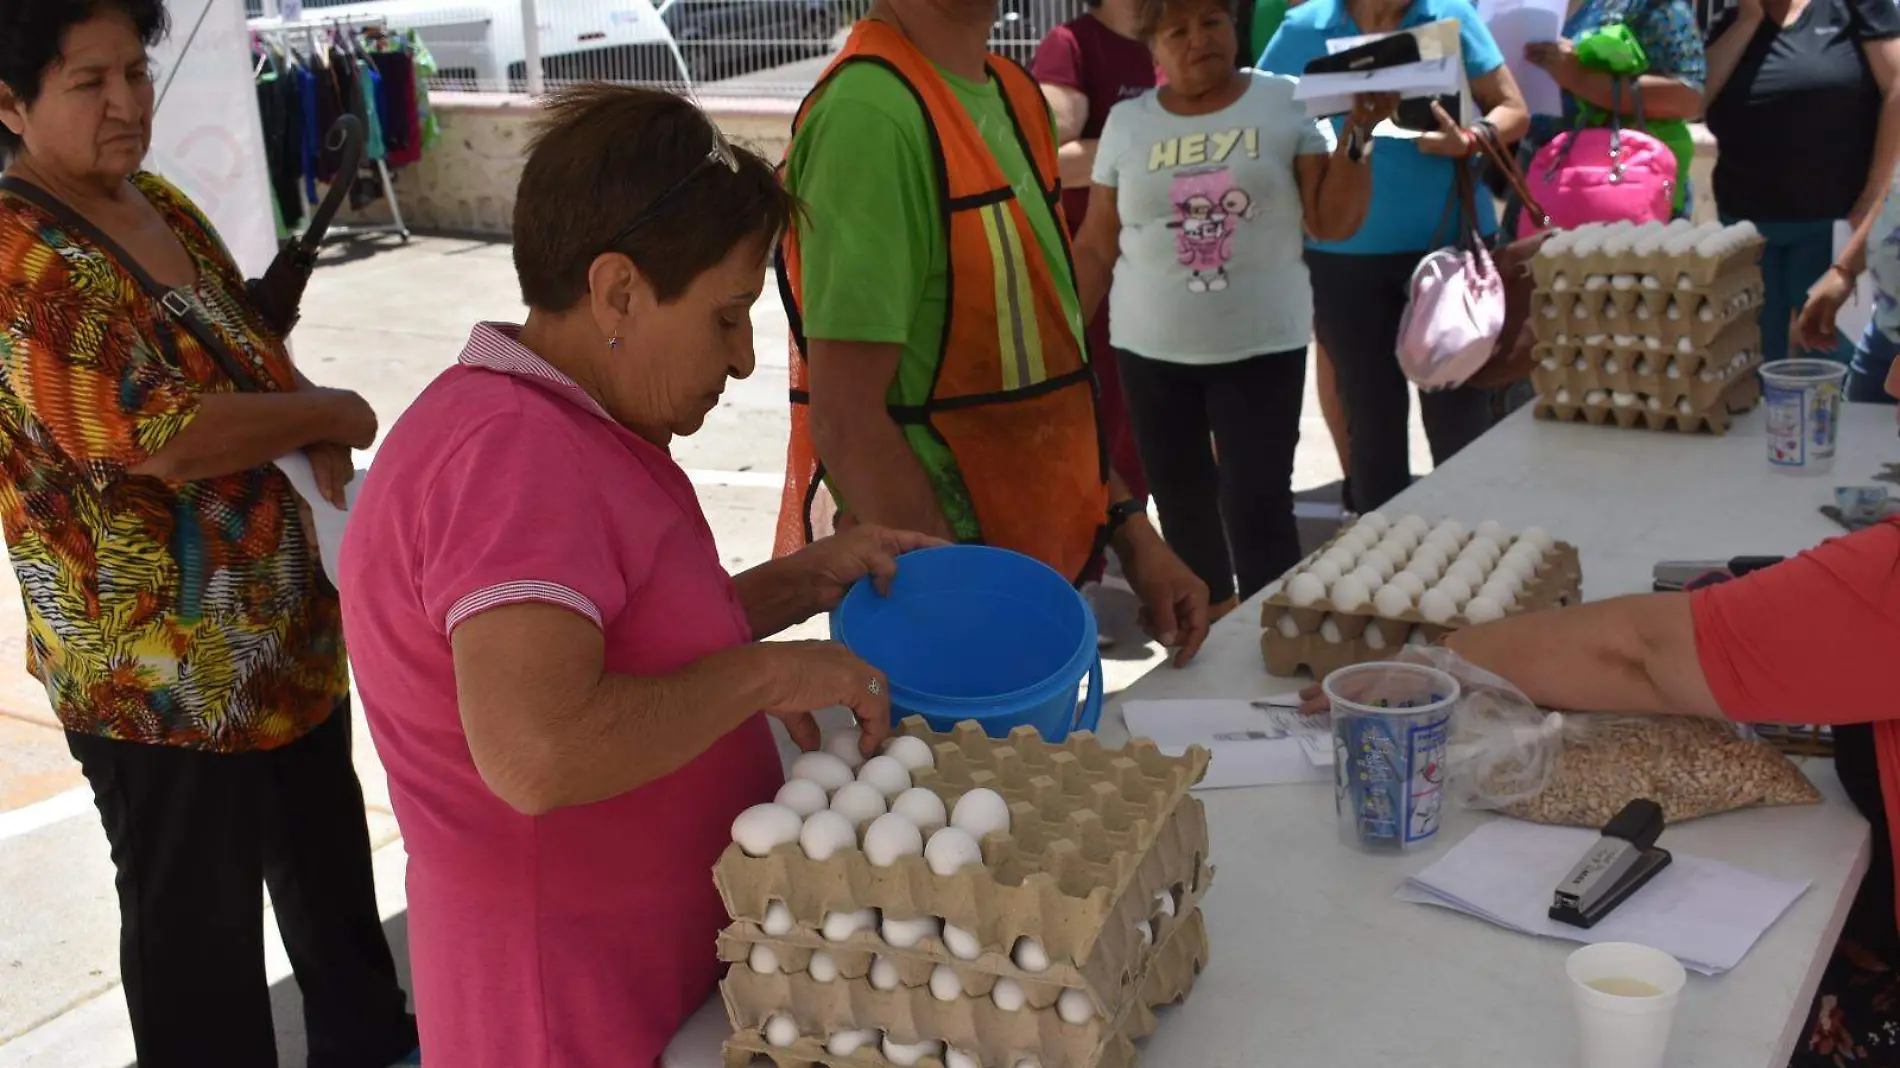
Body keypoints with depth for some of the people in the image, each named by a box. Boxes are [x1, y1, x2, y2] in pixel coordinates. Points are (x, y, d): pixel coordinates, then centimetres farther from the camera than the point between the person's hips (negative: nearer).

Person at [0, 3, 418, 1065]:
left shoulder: (163, 207, 6)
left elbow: (259, 350, 13)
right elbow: (152, 436, -29)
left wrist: (322, 443, -8)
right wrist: (332, 413, -16)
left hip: (292, 628, 9)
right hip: (162, 672, -9)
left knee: (327, 855, 26)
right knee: (200, 932, 9)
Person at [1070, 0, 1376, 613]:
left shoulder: (1286, 104, -1)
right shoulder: (1126, 123, 4)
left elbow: (1333, 223, -3)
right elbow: (1097, 248, 8)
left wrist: (1358, 133, -14)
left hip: (1262, 346, -2)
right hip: (1151, 350, 3)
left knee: (1258, 507, -5)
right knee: (1181, 501, 12)